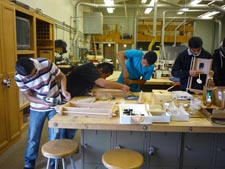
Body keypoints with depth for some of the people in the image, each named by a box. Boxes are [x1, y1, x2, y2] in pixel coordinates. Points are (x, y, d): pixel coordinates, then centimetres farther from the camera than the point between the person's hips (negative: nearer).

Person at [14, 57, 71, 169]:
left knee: (55, 137, 7)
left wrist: (63, 91, -25)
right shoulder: (19, 77, -18)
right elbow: (29, 96, -8)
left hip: (55, 104, 0)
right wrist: (44, 102, -25)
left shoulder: (46, 63, -22)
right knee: (33, 138, 10)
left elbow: (61, 77, -8)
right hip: (37, 108, 1)